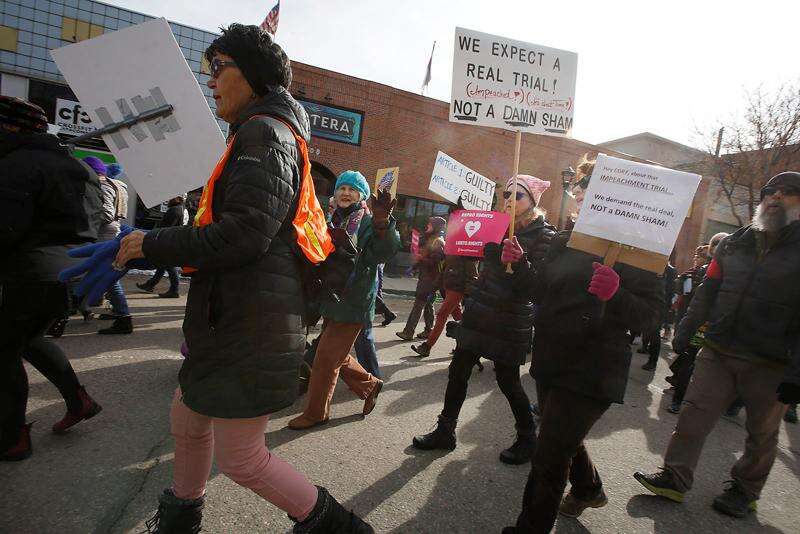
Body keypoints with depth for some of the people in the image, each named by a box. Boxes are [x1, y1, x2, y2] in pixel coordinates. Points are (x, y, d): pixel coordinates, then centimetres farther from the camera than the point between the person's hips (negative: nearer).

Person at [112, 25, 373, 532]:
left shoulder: (265, 133, -12)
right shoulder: (259, 134, 22)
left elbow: (245, 234, -24)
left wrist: (153, 245, -12)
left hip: (251, 322, -11)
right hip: (236, 314, 11)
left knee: (240, 457, 1)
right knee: (188, 418, 24)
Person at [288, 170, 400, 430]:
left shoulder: (368, 223, -10)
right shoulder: (332, 221, 12)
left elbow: (386, 251, -30)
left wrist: (382, 221, -48)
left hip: (352, 304, -7)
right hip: (331, 301, 7)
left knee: (326, 359, 1)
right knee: (336, 357, 17)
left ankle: (316, 413, 22)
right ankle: (370, 384, 40)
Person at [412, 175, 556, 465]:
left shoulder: (543, 235, -7)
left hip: (510, 320, -6)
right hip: (479, 310, 6)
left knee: (508, 379, 6)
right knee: (458, 371, 8)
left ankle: (527, 438, 30)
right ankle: (445, 432, 24)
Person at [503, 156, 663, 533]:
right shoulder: (564, 242, 10)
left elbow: (649, 317, -17)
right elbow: (542, 292, 13)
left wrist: (615, 294, -35)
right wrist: (519, 264, -2)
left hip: (591, 372, -8)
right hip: (552, 362, 8)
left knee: (548, 459, -2)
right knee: (562, 438, 29)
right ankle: (588, 489, 58)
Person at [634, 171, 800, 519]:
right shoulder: (735, 243, 8)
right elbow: (708, 292, 11)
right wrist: (685, 331, 6)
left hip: (771, 366, -3)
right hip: (717, 352, 4)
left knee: (761, 433, 15)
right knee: (693, 416, 4)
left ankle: (745, 490, 35)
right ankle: (675, 478, 16)